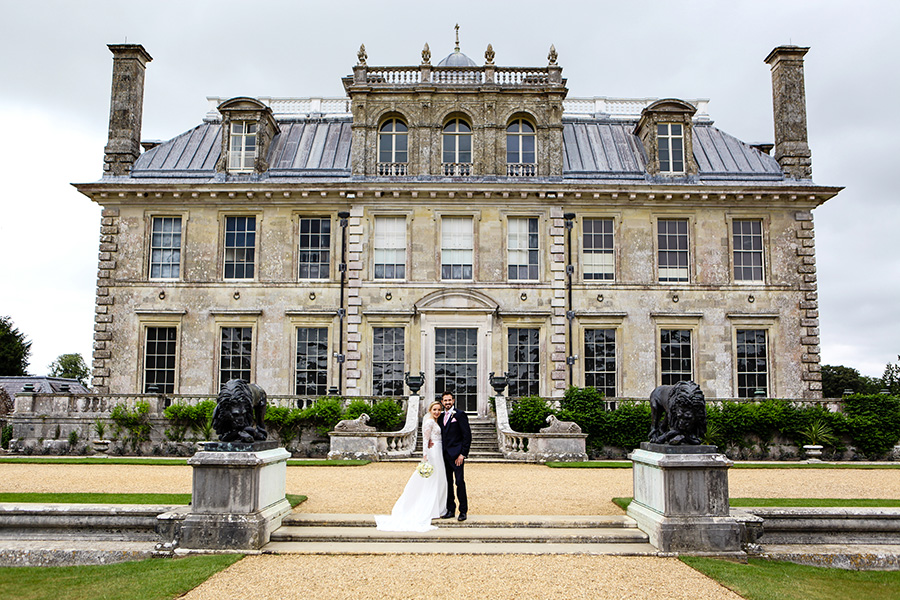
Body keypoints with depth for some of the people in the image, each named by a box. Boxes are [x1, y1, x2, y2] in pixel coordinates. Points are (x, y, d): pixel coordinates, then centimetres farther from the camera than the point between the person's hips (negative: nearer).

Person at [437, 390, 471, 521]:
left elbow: (467, 435, -8)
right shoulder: (441, 417, 15)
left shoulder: (460, 415, -5)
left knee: (460, 482, -7)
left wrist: (462, 454, -13)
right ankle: (450, 510, 15)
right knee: (448, 482, 8)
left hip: (456, 455, -6)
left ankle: (463, 511, 1)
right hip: (444, 455, 6)